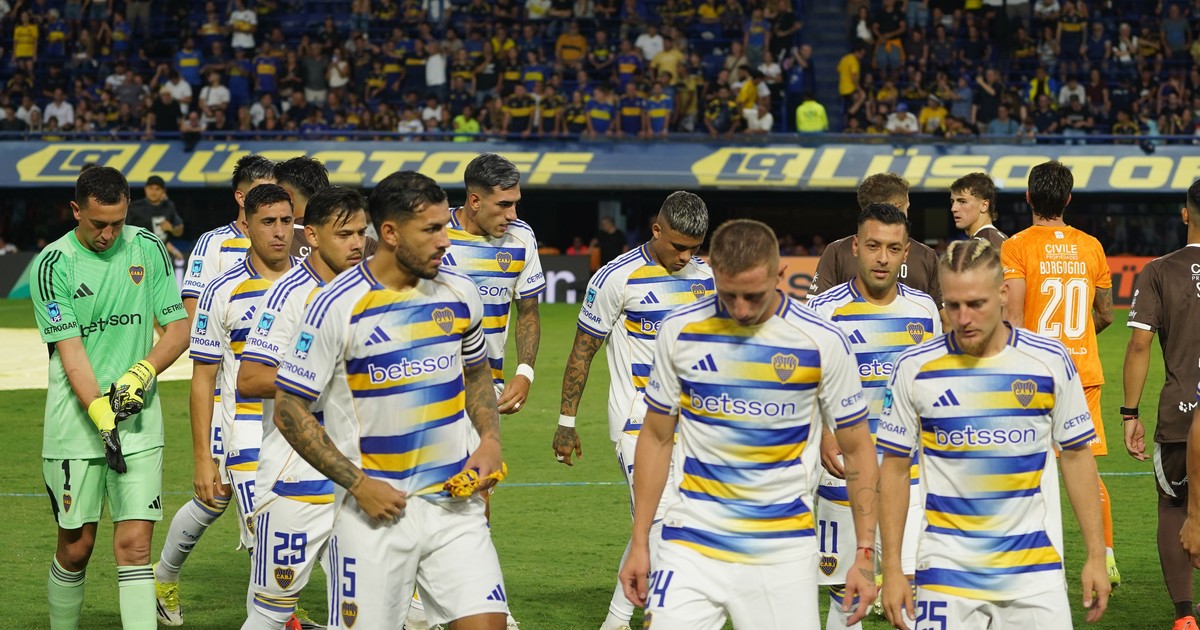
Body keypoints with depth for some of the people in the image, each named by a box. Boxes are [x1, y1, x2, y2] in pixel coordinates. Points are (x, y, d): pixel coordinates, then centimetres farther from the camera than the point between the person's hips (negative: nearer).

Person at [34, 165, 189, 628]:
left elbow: (178, 330, 6)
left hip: (140, 420, 2)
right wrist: (101, 415, -24)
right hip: (75, 423, -2)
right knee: (76, 547, 4)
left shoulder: (148, 249, 4)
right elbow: (70, 352, -12)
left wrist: (143, 373, -12)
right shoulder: (53, 265, -6)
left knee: (134, 543, -6)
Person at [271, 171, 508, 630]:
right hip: (376, 508, -4)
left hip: (455, 503, 4)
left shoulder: (459, 294, 4)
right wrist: (358, 484, -13)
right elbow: (289, 409, -8)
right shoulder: (337, 307, -12)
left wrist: (490, 438, 4)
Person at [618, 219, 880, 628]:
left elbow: (857, 449, 2)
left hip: (784, 551, -1)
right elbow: (656, 437, 9)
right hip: (691, 545, 1)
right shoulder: (680, 332, -1)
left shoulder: (821, 342, -6)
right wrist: (639, 544, 7)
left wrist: (865, 554, -3)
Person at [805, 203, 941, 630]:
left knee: (912, 584, -5)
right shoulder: (823, 311, -5)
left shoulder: (923, 309, 5)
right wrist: (823, 440, -21)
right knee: (844, 588, 3)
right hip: (845, 471, -2)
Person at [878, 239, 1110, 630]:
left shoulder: (1049, 361, -1)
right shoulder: (914, 369, -3)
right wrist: (892, 568, 0)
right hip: (946, 568, 0)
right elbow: (894, 468, 4)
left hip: (1035, 568, 0)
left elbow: (1077, 456, 7)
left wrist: (1096, 555, 5)